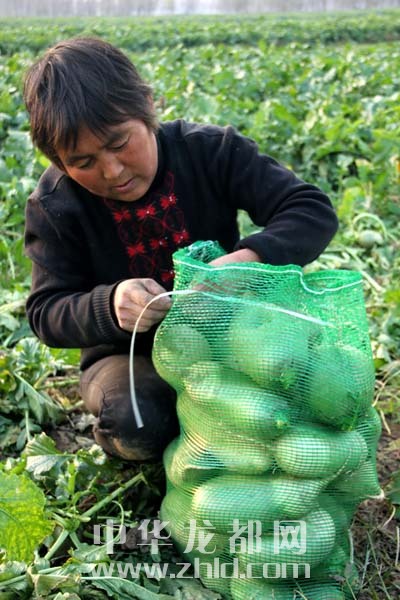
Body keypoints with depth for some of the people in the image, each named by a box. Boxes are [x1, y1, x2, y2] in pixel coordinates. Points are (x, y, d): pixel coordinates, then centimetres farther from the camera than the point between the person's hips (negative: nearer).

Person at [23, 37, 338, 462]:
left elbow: (314, 211, -20)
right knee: (136, 422, -33)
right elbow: (46, 312, -11)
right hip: (129, 355, 0)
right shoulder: (54, 206, -12)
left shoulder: (210, 151, -15)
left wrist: (250, 258, -42)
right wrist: (109, 306, -35)